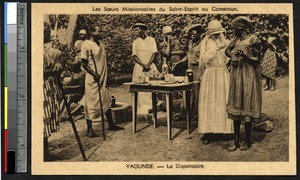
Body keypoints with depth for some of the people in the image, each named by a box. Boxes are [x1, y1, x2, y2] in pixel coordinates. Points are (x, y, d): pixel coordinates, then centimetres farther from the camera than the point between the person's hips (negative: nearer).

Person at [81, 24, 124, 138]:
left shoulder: (100, 43, 12)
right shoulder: (86, 45, -12)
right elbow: (84, 64, -14)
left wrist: (105, 75, 15)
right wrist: (94, 74, -19)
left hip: (103, 78, 8)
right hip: (93, 79, -8)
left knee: (106, 101, 14)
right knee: (91, 103, -1)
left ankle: (111, 125, 26)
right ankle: (89, 129, 8)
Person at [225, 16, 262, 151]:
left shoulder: (253, 40, -8)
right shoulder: (236, 40, 11)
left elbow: (257, 60, -9)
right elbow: (227, 50, 23)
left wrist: (244, 56, -24)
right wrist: (233, 56, 3)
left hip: (249, 78, -6)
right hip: (236, 77, 7)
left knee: (247, 109, -1)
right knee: (235, 108, 7)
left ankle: (247, 141, 11)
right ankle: (236, 141, 14)